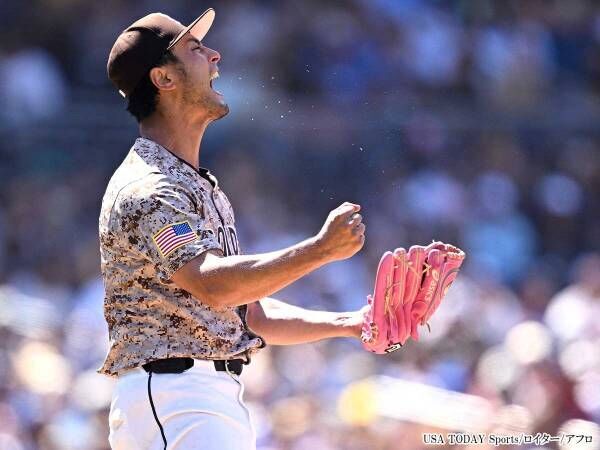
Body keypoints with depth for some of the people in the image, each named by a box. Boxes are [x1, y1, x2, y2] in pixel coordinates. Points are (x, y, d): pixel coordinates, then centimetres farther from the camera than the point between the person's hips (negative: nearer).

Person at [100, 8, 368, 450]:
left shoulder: (207, 190, 23)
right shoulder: (146, 189, -11)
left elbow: (249, 313, 21)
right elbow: (212, 285, -27)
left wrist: (348, 323, 9)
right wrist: (321, 249, -31)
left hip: (223, 402, 10)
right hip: (172, 398, -10)